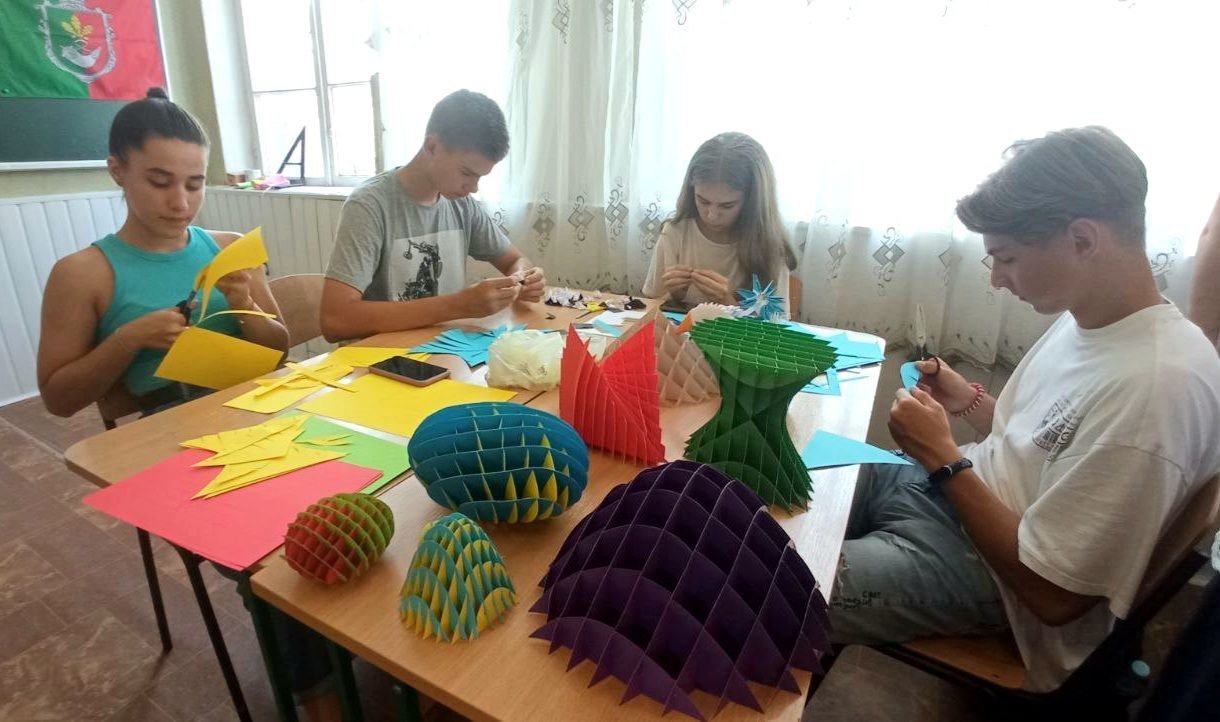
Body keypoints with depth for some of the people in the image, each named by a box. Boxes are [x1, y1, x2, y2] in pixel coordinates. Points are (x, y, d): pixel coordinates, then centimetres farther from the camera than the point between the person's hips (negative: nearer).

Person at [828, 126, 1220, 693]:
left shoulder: (1154, 386, -30)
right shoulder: (1089, 316, -2)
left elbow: (1053, 596, -24)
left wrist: (944, 458, -21)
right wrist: (968, 401, -4)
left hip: (991, 570, -8)